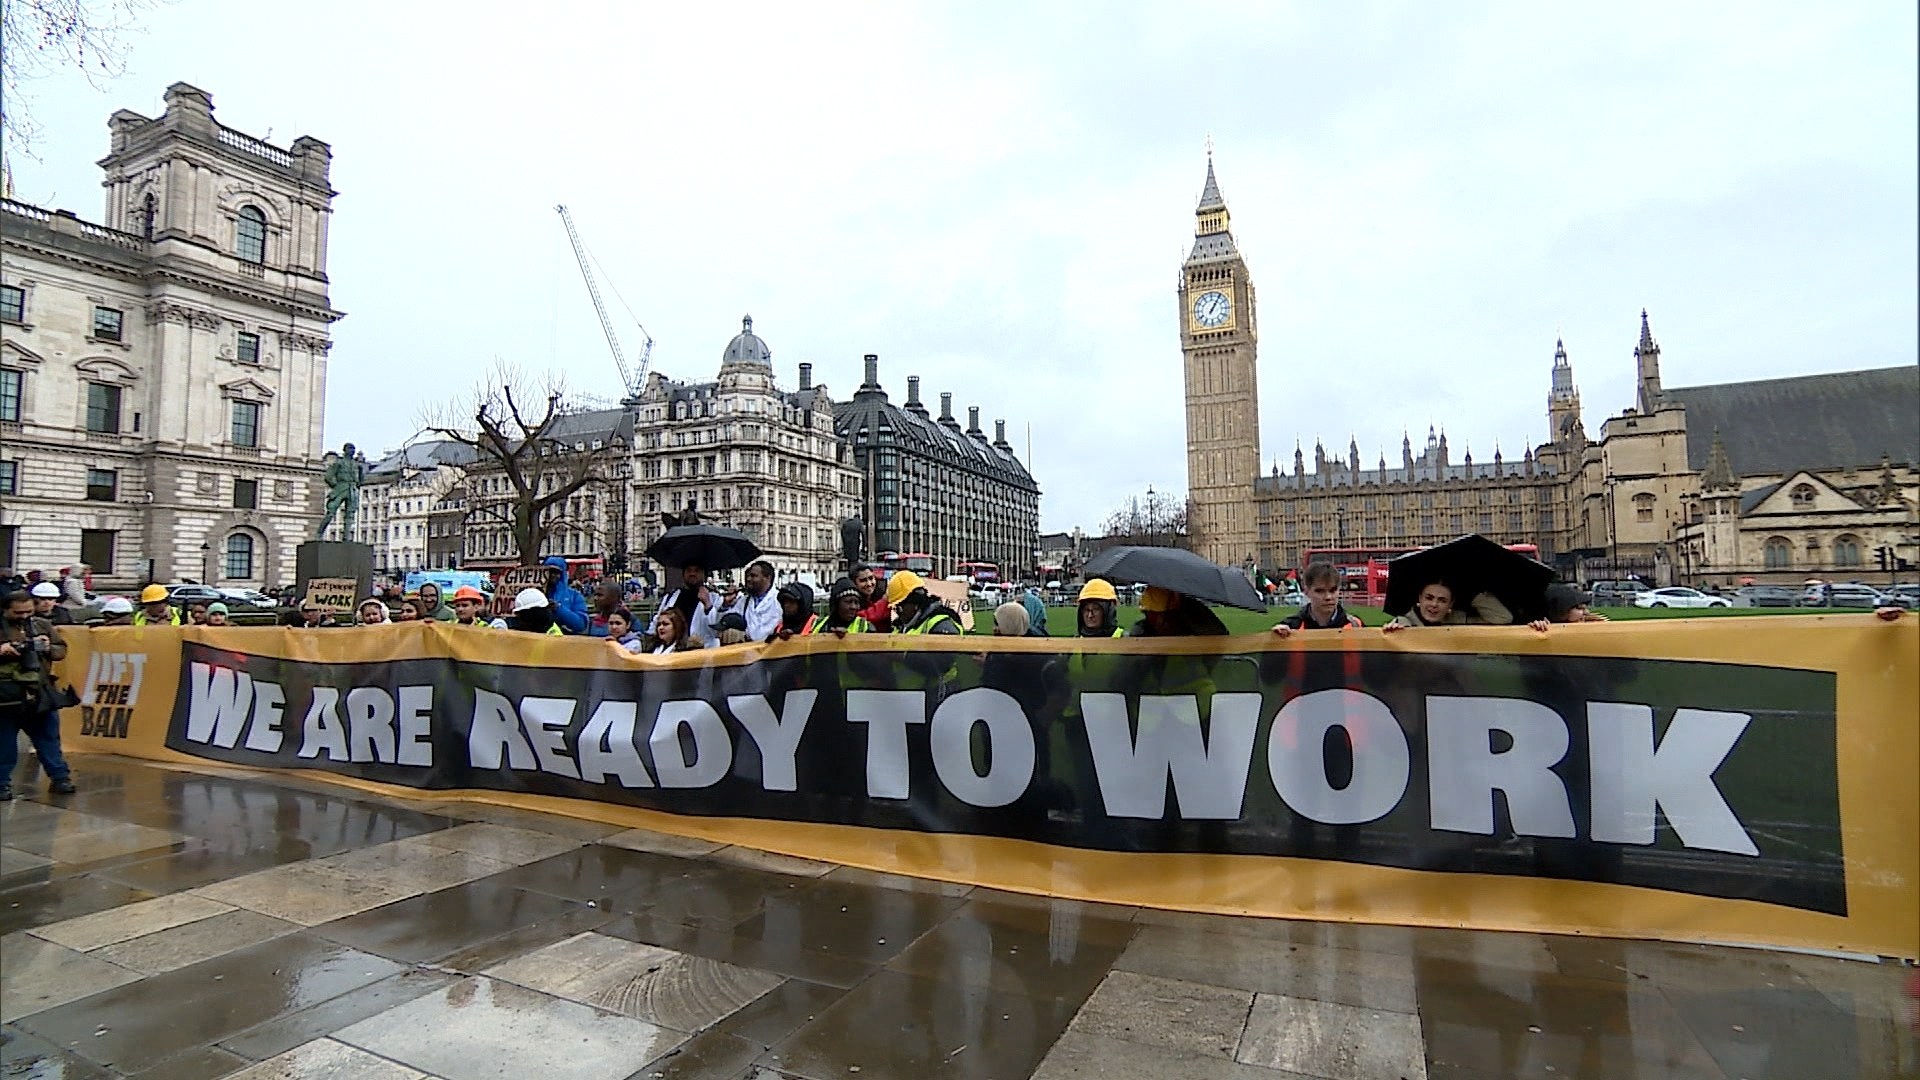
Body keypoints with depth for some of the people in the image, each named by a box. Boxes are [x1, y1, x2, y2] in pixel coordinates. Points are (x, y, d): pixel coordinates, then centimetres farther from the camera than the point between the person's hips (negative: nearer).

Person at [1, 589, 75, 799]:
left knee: (49, 740, 11)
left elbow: (62, 651, 10)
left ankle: (60, 778, 17)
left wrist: (49, 648, -11)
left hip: (42, 695, 3)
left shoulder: (43, 625, 7)